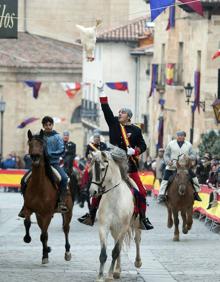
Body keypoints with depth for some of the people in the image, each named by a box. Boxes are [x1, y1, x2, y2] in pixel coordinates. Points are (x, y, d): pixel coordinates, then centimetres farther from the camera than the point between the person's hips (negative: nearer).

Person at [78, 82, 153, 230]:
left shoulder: (135, 130, 1)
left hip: (129, 165, -1)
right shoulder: (114, 124, 6)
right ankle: (91, 215, 9)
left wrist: (134, 151, -16)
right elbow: (106, 110, 0)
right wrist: (102, 93, -6)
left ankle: (143, 218, 5)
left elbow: (143, 145, 5)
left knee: (141, 192, -6)